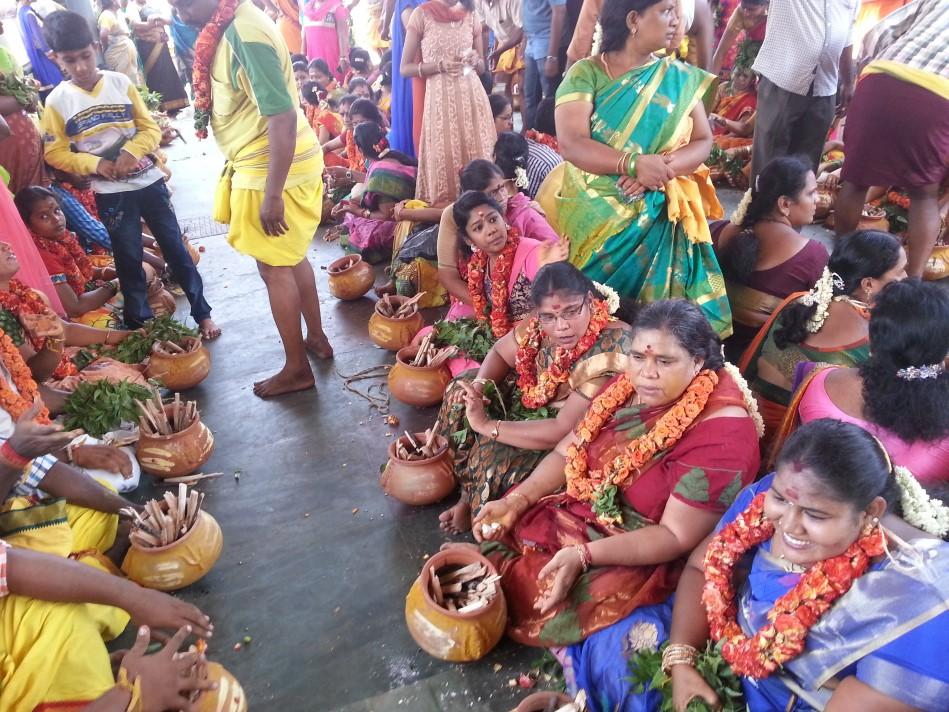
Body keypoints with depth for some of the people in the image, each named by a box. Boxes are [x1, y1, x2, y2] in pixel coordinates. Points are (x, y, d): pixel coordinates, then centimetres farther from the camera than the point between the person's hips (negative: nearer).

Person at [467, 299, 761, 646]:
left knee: (543, 604, -19)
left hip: (642, 557, -7)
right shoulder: (628, 386, -4)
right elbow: (566, 453, 2)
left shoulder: (721, 431, -25)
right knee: (497, 528, 2)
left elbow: (677, 536, -24)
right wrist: (515, 500, -12)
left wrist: (582, 555, -32)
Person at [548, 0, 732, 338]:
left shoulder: (680, 78, 5)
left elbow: (703, 141, 1)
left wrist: (661, 170, -18)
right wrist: (635, 163, -27)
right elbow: (571, 143, -17)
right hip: (592, 214, -2)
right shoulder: (585, 74, -5)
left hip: (658, 215, 2)